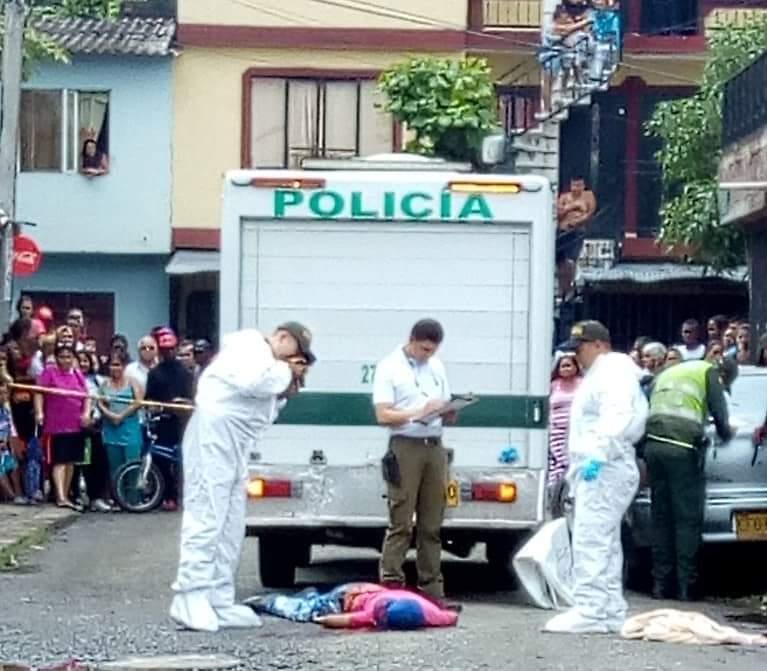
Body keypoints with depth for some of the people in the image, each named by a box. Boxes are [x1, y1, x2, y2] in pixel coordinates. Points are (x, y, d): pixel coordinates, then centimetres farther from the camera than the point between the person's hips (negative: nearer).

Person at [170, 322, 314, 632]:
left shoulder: (266, 364, 27)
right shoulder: (248, 345, -3)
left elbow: (265, 414, 23)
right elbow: (252, 382, -23)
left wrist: (287, 387, 10)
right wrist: (286, 372, -6)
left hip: (234, 446, 11)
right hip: (214, 436, -11)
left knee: (230, 528, 9)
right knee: (205, 518, -14)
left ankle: (219, 603, 11)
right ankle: (190, 600, -17)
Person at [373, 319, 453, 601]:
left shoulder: (436, 366, 17)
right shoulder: (389, 367, 0)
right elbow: (383, 415, -8)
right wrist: (419, 413, -17)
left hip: (435, 447, 6)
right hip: (405, 447, -6)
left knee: (431, 525, 6)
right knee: (401, 523, -10)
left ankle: (431, 588, 8)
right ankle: (391, 583, -9)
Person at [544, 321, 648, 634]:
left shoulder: (614, 371, -9)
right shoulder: (598, 374, 25)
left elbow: (617, 417, -24)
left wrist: (599, 455, -33)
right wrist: (582, 461, 21)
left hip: (604, 471, -11)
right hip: (595, 470, 11)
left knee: (590, 540, -16)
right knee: (604, 544, 12)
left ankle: (589, 611, -20)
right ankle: (610, 613, 15)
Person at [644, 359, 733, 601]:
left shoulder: (666, 374, 29)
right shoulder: (710, 372, 9)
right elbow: (719, 414, 3)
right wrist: (726, 433, 20)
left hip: (653, 443, 6)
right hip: (683, 447, -6)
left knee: (660, 517, 10)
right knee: (688, 519, -2)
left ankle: (660, 583, 8)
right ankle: (685, 585, -5)